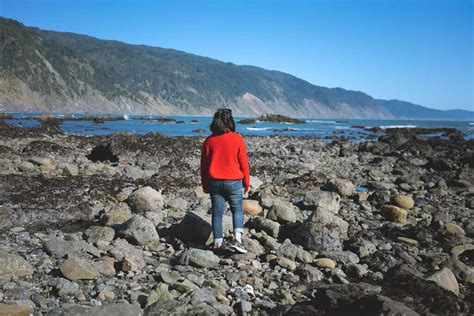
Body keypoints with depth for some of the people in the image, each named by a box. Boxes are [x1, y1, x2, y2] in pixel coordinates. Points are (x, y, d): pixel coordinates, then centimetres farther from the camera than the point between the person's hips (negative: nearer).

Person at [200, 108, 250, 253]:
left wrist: (205, 184, 15)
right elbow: (243, 162, -4)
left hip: (214, 182, 2)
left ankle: (218, 243, 15)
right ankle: (237, 238, -4)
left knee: (217, 212, 11)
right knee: (237, 209, 13)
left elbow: (204, 164, 5)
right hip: (233, 182, -2)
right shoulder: (237, 139, -9)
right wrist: (246, 182, 7)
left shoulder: (209, 141, -1)